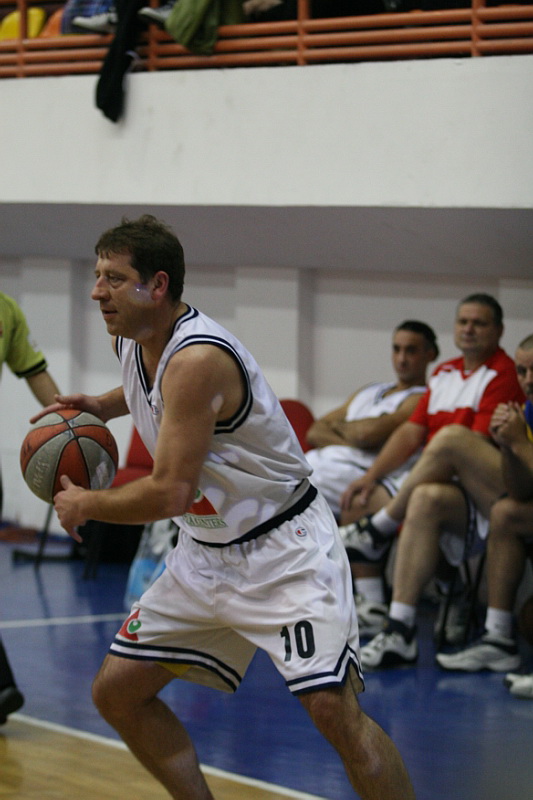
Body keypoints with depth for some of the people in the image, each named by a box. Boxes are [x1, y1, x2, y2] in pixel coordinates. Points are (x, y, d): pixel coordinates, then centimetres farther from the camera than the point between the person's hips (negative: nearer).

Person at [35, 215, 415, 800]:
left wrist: (84, 505, -12)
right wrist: (102, 406, 10)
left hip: (283, 549, -9)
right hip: (206, 554, 9)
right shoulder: (130, 338, 1)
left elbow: (170, 494, -28)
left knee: (333, 707, -22)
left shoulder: (197, 359, -27)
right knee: (115, 691, 7)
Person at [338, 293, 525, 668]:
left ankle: (381, 527, -17)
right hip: (451, 488, 6)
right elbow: (412, 431, 17)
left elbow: (476, 445, -13)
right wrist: (371, 477, 5)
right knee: (425, 500, -30)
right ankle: (400, 631, -39)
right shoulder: (445, 374, 22)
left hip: (488, 493, -6)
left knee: (450, 436, -31)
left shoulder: (503, 374, -3)